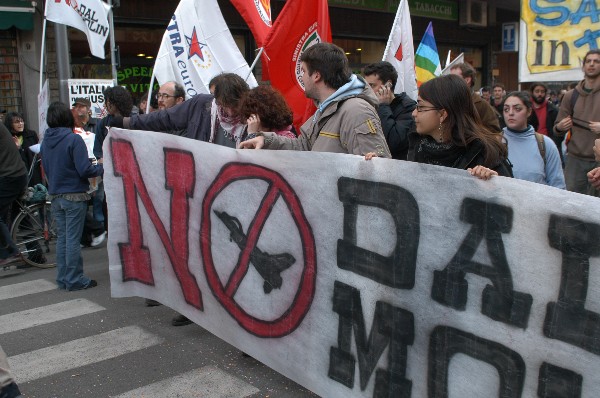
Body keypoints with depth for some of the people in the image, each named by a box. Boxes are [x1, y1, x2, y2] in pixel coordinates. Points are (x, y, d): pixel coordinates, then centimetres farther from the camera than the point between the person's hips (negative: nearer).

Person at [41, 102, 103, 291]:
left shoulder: (45, 141, 5)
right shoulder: (73, 139, -15)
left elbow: (46, 169, 14)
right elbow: (84, 170, -19)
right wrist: (101, 167, -3)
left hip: (55, 196, 6)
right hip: (74, 195, -6)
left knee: (62, 237, 13)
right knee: (73, 239, 0)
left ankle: (63, 278, 20)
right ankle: (74, 280, 6)